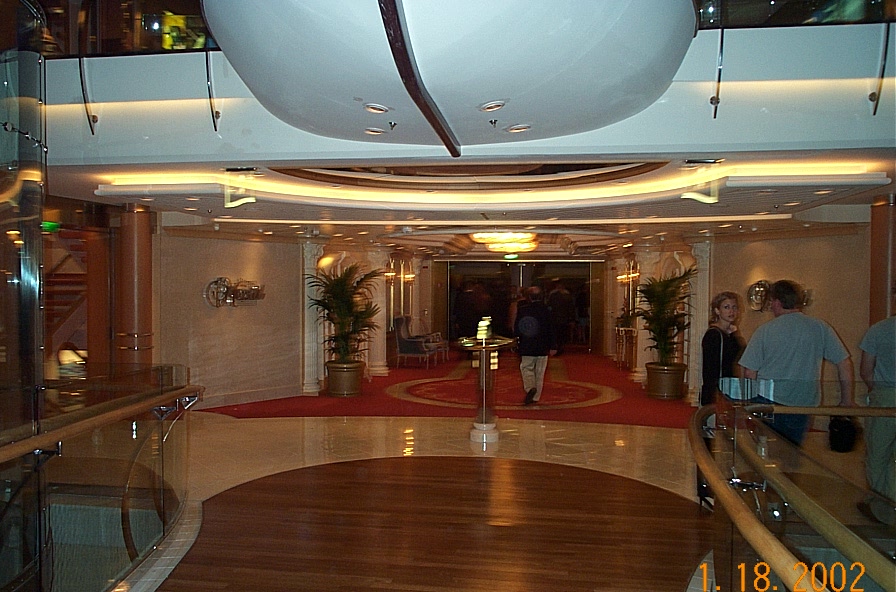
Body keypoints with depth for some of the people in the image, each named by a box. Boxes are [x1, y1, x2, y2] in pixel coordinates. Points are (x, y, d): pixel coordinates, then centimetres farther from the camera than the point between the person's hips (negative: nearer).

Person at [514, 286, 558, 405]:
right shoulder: (545, 310, -5)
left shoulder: (521, 310, -4)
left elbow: (516, 328, 3)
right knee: (540, 372, 9)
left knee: (526, 368, 11)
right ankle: (536, 397, 12)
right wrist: (553, 346, 2)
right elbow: (551, 329, -3)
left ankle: (530, 387, -14)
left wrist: (518, 341, 17)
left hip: (526, 346, -1)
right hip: (542, 347, 1)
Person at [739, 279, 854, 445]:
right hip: (803, 403, 2)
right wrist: (847, 400, 10)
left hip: (768, 403, -2)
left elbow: (750, 372, -4)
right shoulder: (820, 328, 0)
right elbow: (844, 363, 2)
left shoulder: (765, 330, -5)